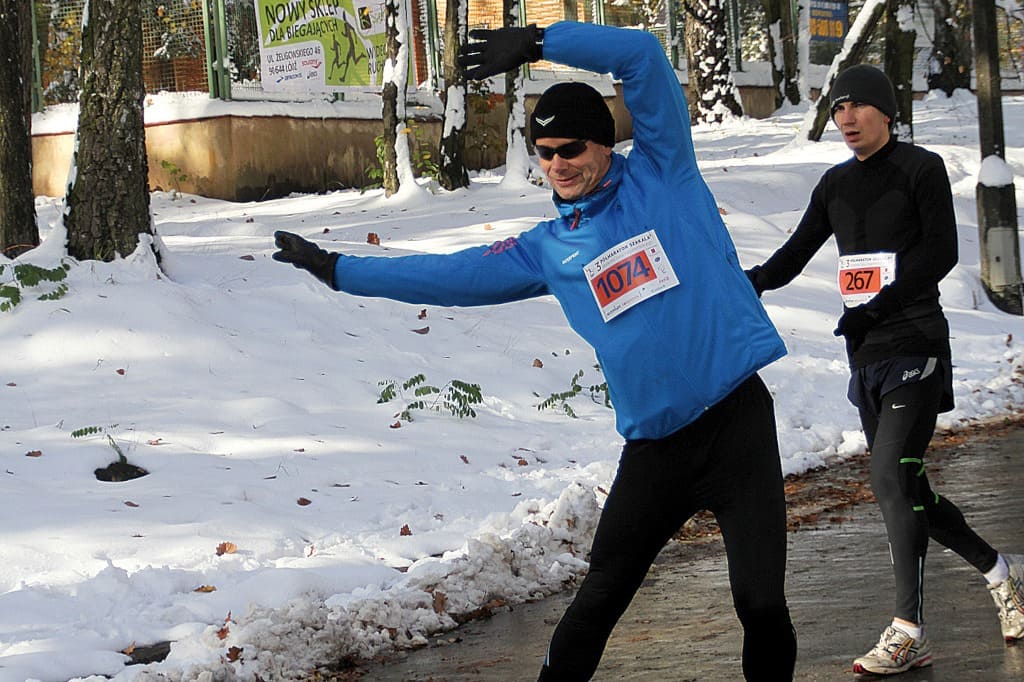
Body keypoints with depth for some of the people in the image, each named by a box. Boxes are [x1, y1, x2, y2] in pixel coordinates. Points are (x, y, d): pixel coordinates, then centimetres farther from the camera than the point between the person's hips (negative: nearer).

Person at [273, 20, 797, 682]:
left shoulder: (661, 174, 1)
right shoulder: (550, 250, 12)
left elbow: (641, 54, -8)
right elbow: (453, 276, 16)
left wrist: (537, 42, -10)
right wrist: (337, 269, 16)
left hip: (737, 421, -4)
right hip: (654, 445, 4)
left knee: (762, 604, -5)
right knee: (597, 601, 7)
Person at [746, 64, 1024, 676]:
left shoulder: (921, 168, -3)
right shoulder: (836, 185, 15)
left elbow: (941, 252, -12)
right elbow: (795, 256, 11)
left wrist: (879, 306, -22)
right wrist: (753, 280, -11)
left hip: (915, 346, -7)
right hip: (866, 356, 7)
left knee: (893, 477, -18)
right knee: (903, 487, 9)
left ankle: (909, 633, -17)